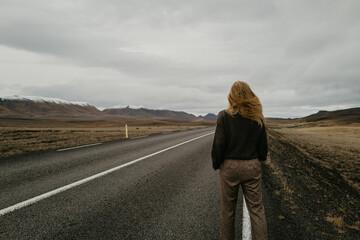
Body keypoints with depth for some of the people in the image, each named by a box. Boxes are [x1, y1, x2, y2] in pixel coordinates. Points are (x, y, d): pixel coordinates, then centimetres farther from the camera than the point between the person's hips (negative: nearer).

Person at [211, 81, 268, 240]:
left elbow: (218, 144, -12)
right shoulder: (257, 117, 0)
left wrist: (216, 164, 2)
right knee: (256, 209, 11)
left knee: (227, 209, 13)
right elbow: (263, 145, 5)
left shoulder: (224, 116, -11)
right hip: (252, 167, 3)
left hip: (230, 167, -2)